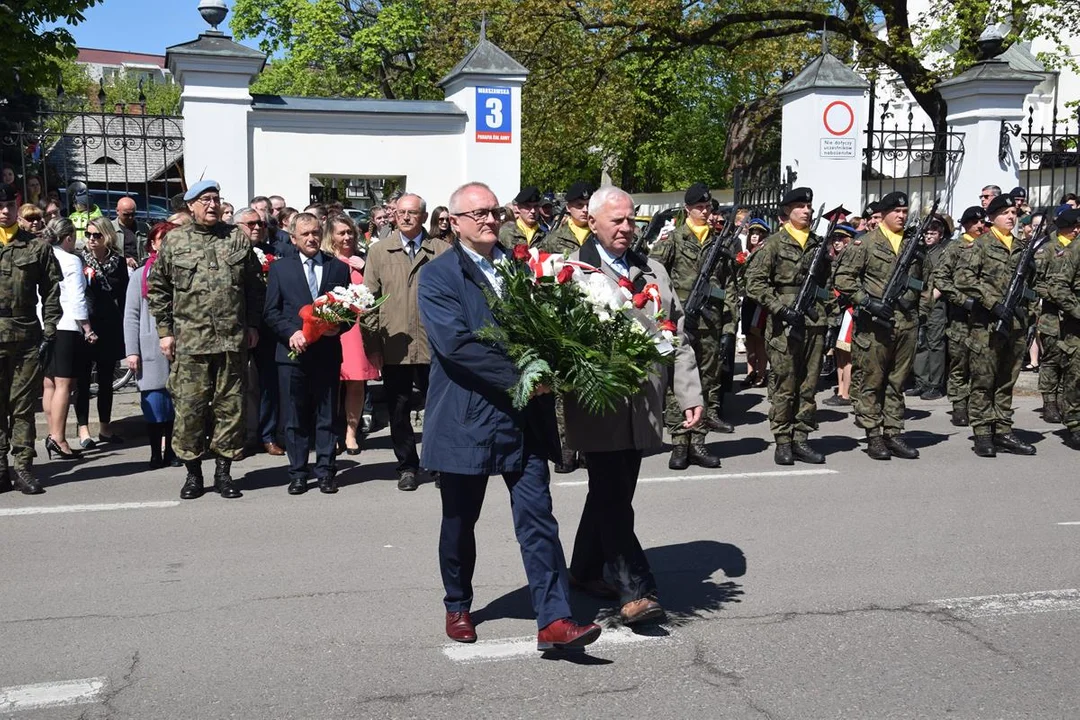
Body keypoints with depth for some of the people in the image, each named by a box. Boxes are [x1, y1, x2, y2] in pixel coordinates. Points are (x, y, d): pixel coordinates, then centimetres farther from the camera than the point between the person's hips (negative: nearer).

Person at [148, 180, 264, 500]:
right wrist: (165, 331, 2)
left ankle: (223, 471, 17)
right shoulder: (174, 241, 5)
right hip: (189, 342, -1)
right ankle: (193, 473, 15)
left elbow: (255, 285, 13)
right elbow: (158, 289, 7)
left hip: (233, 340, 2)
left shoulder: (238, 238, 9)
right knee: (189, 408, 1)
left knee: (231, 406, 6)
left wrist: (253, 325, 7)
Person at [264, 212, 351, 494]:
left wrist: (338, 326, -11)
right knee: (295, 417, 5)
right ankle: (298, 473, 13)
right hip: (293, 353, 0)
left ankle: (325, 471, 14)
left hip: (327, 352, 1)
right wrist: (291, 332, -12)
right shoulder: (280, 268, 6)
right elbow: (271, 311, 3)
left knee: (327, 416, 6)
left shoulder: (339, 268, 9)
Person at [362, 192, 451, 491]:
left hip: (434, 345, -1)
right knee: (398, 410, 8)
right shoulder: (379, 251, 7)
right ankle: (407, 467, 22)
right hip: (394, 346, 1)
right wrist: (372, 340, -1)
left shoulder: (443, 251, 3)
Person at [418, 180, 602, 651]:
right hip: (465, 417, -3)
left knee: (538, 519, -2)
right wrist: (518, 377, -21)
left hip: (525, 416, 3)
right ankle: (458, 607, 33)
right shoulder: (437, 275, -6)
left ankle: (554, 621, -1)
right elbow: (454, 342, -18)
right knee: (460, 520, 13)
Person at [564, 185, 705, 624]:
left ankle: (587, 569, 31)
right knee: (613, 499, -6)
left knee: (612, 494, 15)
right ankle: (636, 590, -1)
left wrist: (689, 394, 8)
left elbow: (678, 337, 14)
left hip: (642, 409, 6)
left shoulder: (653, 272, 15)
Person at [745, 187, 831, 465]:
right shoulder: (774, 243, -1)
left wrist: (829, 317, 15)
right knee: (783, 386, -1)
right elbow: (754, 282, -7)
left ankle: (801, 439, 15)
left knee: (809, 386, 7)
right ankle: (783, 442, 6)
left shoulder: (819, 244, 14)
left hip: (815, 325, 5)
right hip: (784, 326, -5)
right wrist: (781, 309, -14)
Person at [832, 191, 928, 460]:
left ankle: (893, 435, 17)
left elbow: (924, 278, 24)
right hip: (874, 324, -5)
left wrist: (921, 308, 15)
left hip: (907, 323, 5)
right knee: (871, 382, 0)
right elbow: (842, 278, -5)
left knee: (897, 382, 10)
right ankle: (874, 437, 7)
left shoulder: (914, 244, 14)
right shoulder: (864, 244, -1)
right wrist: (867, 301, -13)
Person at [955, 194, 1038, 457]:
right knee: (983, 381, -2)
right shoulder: (980, 245, -2)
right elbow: (964, 278, -13)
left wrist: (1030, 317, 12)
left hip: (1016, 324, 6)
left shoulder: (1022, 248, 16)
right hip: (987, 324, -5)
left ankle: (1003, 432, 15)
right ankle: (982, 435, 3)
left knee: (1006, 382, 10)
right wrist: (993, 302, -18)